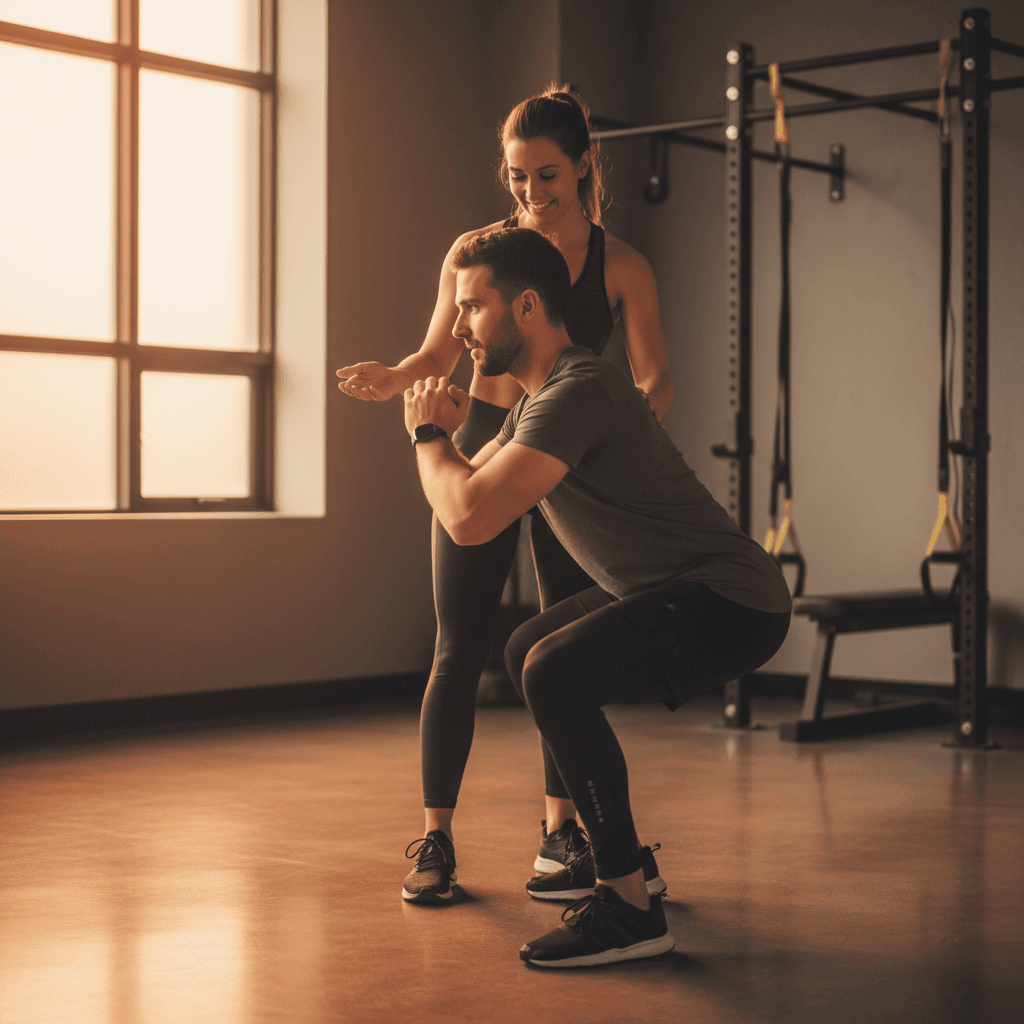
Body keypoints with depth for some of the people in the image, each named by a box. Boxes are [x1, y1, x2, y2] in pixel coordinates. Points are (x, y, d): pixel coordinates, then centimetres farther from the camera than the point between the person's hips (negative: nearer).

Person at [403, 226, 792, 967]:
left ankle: (629, 909, -18)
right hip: (677, 591, 11)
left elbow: (471, 518, -30)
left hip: (732, 603, -11)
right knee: (528, 651, 23)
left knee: (553, 673, -28)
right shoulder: (540, 395, 13)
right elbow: (466, 490, 22)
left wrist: (429, 435, -12)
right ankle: (619, 857, 29)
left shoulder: (577, 393, -21)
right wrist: (447, 434, 2)